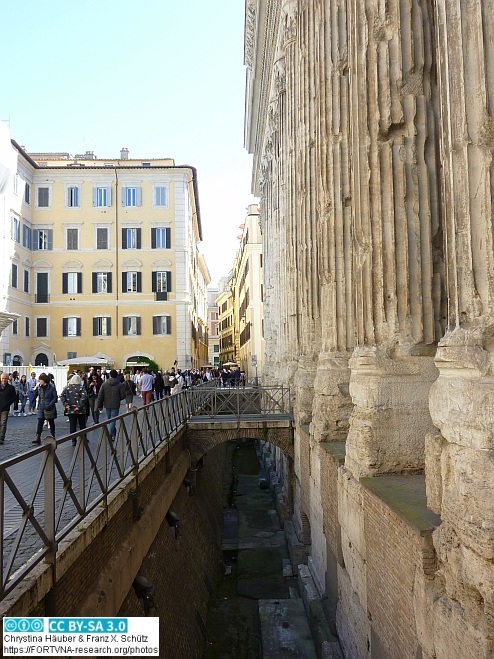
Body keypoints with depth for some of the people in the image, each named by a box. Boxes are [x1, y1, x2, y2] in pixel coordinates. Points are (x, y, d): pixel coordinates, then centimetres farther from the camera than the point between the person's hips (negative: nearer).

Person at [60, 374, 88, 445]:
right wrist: (79, 405, -17)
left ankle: (73, 440, 7)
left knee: (72, 425, 7)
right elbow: (84, 396, -21)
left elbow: (62, 396, -6)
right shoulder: (81, 387, -8)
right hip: (80, 410, -2)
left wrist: (65, 404, -8)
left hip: (70, 410, 2)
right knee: (82, 425, 12)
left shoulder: (67, 387, 3)